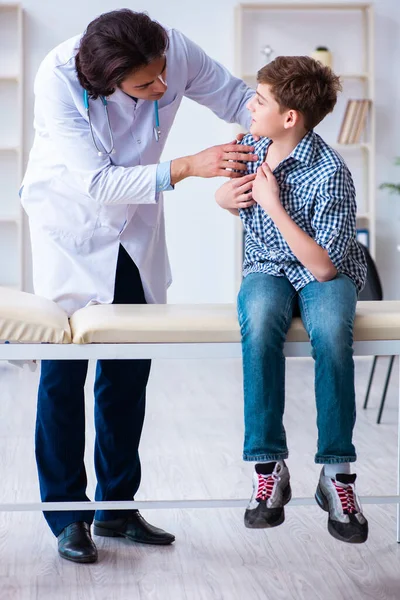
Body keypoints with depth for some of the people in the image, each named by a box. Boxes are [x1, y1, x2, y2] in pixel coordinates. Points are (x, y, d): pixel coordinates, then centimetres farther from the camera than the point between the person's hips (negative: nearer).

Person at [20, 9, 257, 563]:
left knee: (130, 370, 8)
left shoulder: (175, 49, -21)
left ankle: (117, 506, 21)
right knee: (64, 372, -3)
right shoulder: (57, 81, -31)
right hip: (72, 223, -4)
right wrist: (189, 167, -39)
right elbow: (99, 184, -32)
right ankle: (67, 514, 11)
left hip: (136, 226, 4)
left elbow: (235, 97, -7)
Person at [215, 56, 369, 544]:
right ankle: (268, 467, -29)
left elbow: (324, 266, -24)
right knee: (260, 320, -34)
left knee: (331, 330, -38)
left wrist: (273, 204, -24)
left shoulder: (330, 174, -21)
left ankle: (335, 471, -25)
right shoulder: (252, 145, -1)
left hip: (323, 273, -3)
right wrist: (225, 198, -5)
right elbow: (237, 199, 21)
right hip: (267, 269, 4)